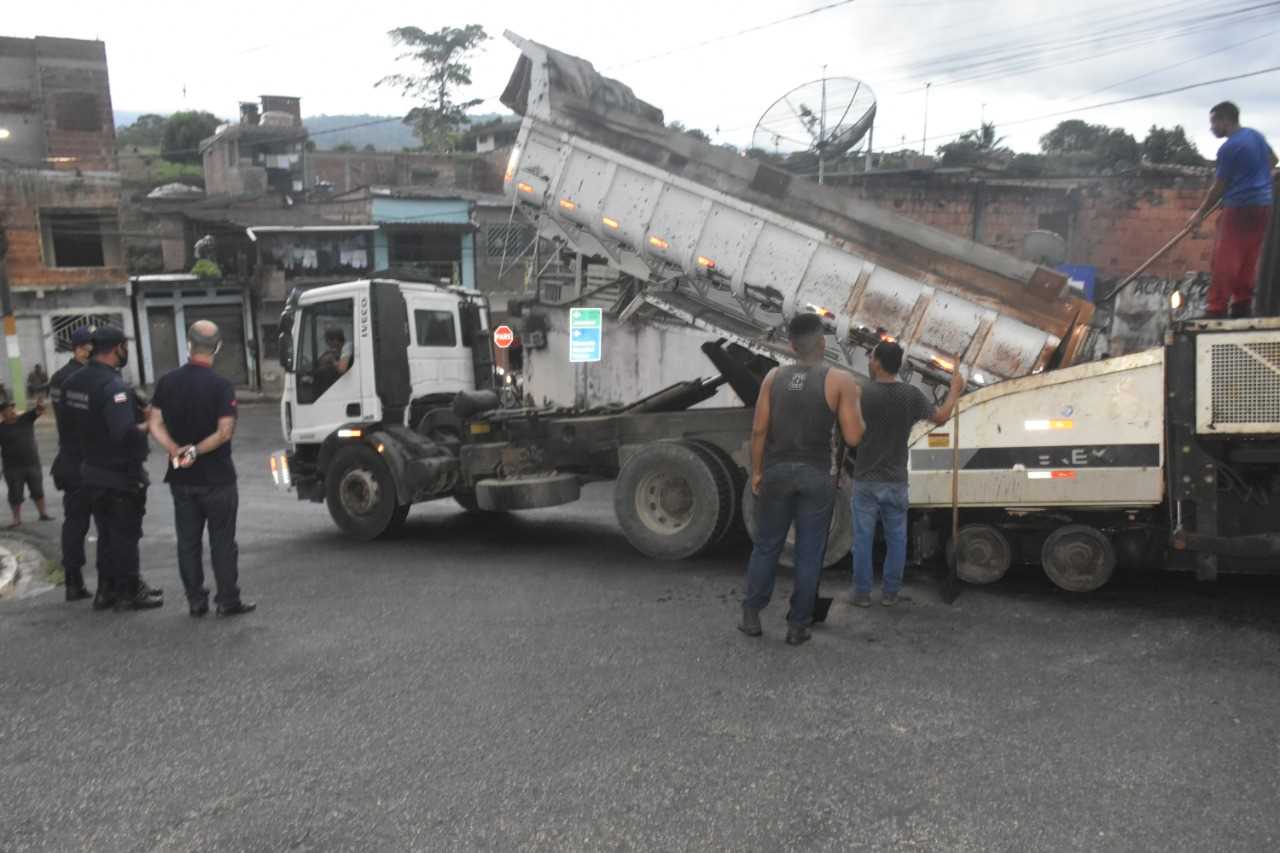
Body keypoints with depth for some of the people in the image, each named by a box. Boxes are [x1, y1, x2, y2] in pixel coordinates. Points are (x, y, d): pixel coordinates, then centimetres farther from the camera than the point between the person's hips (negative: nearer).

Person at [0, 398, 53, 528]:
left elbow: (38, 411, -11)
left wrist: (40, 406, -35)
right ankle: (17, 518, 12)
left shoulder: (26, 418, 2)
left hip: (33, 464, 2)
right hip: (13, 468, -2)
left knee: (38, 491, 12)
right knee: (15, 494, 2)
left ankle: (43, 513, 23)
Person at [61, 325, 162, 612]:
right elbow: (125, 432, -33)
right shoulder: (113, 386, -24)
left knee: (106, 533, 18)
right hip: (120, 474, -8)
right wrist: (147, 426, -16)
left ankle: (106, 590, 27)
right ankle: (129, 592, 13)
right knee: (125, 534, 4)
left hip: (91, 471, 8)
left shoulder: (72, 381, 4)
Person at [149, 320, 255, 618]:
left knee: (188, 541, 11)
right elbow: (225, 432, -20)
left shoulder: (167, 382, 2)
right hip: (216, 478, -4)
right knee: (222, 541, 4)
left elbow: (156, 424, -3)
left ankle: (196, 601, 16)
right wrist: (195, 451, -15)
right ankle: (228, 601, 8)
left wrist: (176, 450, -14)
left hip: (181, 478, 4)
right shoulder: (221, 386, -12)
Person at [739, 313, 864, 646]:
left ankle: (751, 616, 19)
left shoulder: (774, 376, 0)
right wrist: (855, 406, 8)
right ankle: (797, 625, 15)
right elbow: (853, 437, -10)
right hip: (816, 475, -2)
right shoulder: (841, 380, -7)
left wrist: (756, 472, 8)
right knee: (809, 554, 9)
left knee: (766, 546, 15)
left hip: (776, 471, 2)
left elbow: (759, 429, -2)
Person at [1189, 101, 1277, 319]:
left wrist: (1200, 213, 2)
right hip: (1264, 205, 8)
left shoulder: (1228, 149, -13)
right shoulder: (1255, 135, 11)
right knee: (1249, 259, 10)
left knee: (1225, 259, -7)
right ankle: (1243, 305, 11)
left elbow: (1219, 187, -8)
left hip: (1240, 208, -8)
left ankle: (1216, 309, -10)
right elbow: (1272, 160, 28)